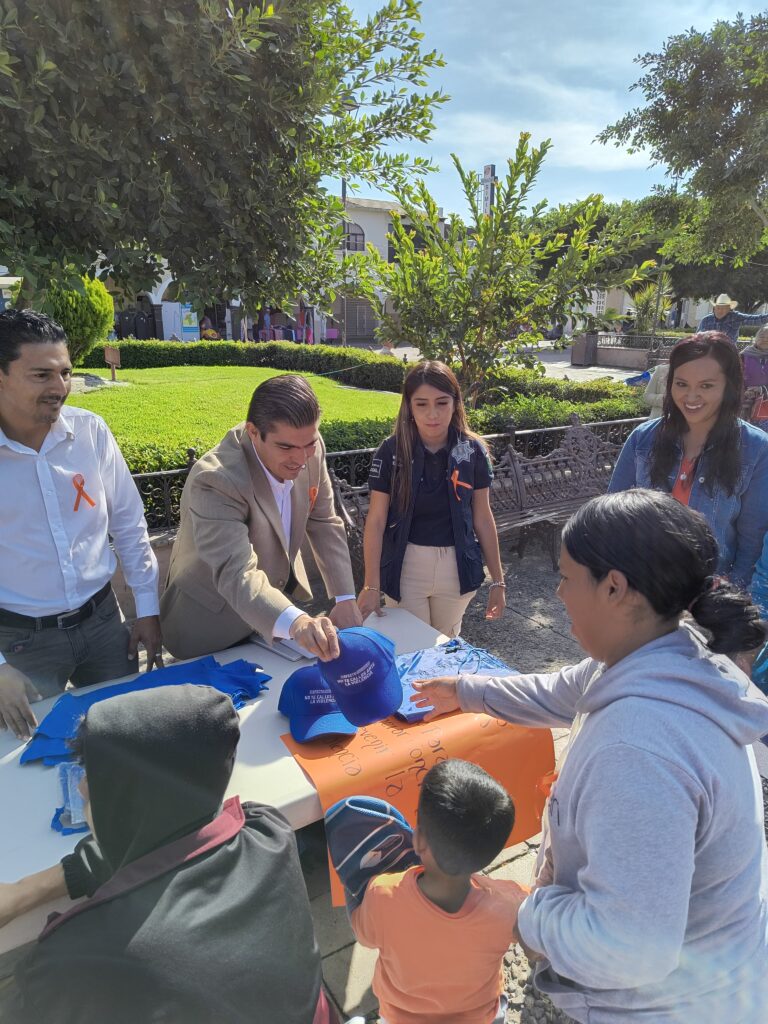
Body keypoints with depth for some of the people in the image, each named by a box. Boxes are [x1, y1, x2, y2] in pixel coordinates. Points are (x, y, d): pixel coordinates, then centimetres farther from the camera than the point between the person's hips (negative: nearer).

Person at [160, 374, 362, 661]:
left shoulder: (309, 448, -17)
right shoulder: (215, 480, -35)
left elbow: (323, 522, -6)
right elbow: (236, 574, -44)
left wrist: (345, 598, -12)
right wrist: (296, 623, -61)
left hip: (276, 598, 6)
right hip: (212, 621, -6)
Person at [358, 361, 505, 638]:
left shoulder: (472, 450, -6)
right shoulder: (391, 451, -11)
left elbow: (482, 518, 1)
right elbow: (376, 522, -8)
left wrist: (497, 580, 4)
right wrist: (371, 585, -12)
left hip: (456, 568, 2)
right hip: (406, 567, -1)